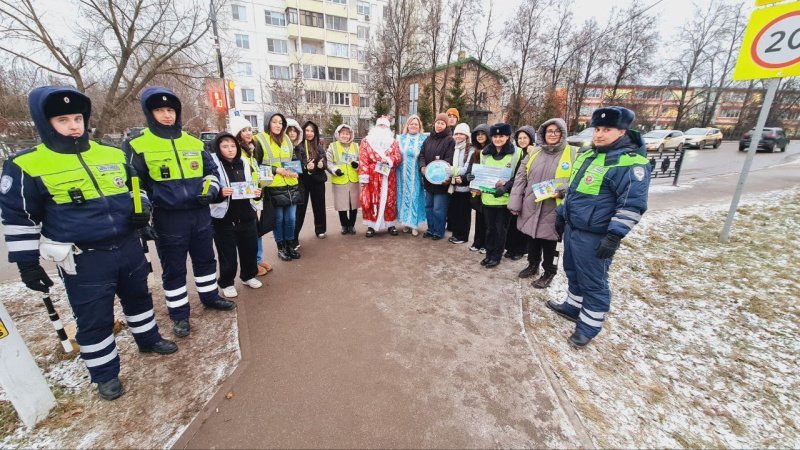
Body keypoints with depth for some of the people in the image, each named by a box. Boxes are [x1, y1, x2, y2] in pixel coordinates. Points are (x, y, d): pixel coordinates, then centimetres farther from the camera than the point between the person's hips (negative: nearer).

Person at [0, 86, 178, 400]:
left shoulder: (113, 155, 5)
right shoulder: (27, 166, -7)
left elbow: (136, 186, 19)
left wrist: (142, 210, -1)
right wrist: (27, 264, -3)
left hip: (129, 246, 4)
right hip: (83, 260, -4)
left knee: (139, 297, 20)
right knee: (94, 318, 8)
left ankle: (149, 339, 43)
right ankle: (105, 373, 28)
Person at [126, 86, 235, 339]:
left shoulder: (194, 143, 8)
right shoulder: (137, 146, -4)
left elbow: (211, 171, 16)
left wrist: (210, 191, -2)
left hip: (201, 214, 4)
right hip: (168, 219, -3)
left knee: (205, 259, 16)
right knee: (173, 268, 8)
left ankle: (210, 297, 36)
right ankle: (179, 314, 24)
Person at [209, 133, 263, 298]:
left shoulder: (245, 163, 7)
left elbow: (254, 185, 17)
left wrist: (257, 193, -5)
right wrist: (220, 193, -28)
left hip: (246, 215, 4)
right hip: (224, 218, -4)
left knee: (250, 248, 14)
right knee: (227, 253, 6)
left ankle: (248, 276, 36)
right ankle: (226, 283, 25)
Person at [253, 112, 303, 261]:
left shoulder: (286, 139, 14)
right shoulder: (260, 140, -4)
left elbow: (295, 159, 21)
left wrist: (295, 171, 1)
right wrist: (277, 170, -16)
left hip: (291, 185, 5)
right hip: (274, 187, -5)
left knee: (290, 218, 9)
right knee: (278, 218, 5)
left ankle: (289, 245, 24)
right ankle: (281, 248, 20)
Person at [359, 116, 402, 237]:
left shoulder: (393, 142, 12)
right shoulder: (366, 141, 6)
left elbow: (398, 157, 2)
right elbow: (362, 159, -3)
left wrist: (388, 159, -19)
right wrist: (363, 176, -12)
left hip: (388, 178, 2)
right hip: (372, 177, -1)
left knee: (389, 200, 6)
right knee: (371, 201, -1)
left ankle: (390, 224, 17)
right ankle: (371, 225, 9)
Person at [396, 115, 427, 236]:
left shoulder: (424, 139, 5)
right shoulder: (401, 138, 12)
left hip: (416, 174, -2)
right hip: (403, 173, 2)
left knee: (415, 196, -1)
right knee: (404, 195, 5)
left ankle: (414, 224, 7)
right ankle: (406, 223, 17)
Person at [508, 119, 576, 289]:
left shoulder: (573, 153, -3)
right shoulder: (534, 152, 7)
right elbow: (520, 178, 5)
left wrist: (561, 191, -21)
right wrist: (515, 203, 0)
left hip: (552, 208, -3)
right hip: (530, 205, 4)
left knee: (549, 242, 7)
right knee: (531, 238, 17)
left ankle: (549, 272, 27)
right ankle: (533, 265, 38)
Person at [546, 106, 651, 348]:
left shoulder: (631, 163, -15)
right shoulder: (587, 154, 11)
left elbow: (632, 205, -19)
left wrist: (614, 237, -23)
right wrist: (562, 214, 20)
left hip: (594, 237, -8)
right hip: (572, 228, 8)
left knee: (593, 282, 6)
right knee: (573, 273, 22)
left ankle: (589, 325, 22)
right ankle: (572, 306, 41)